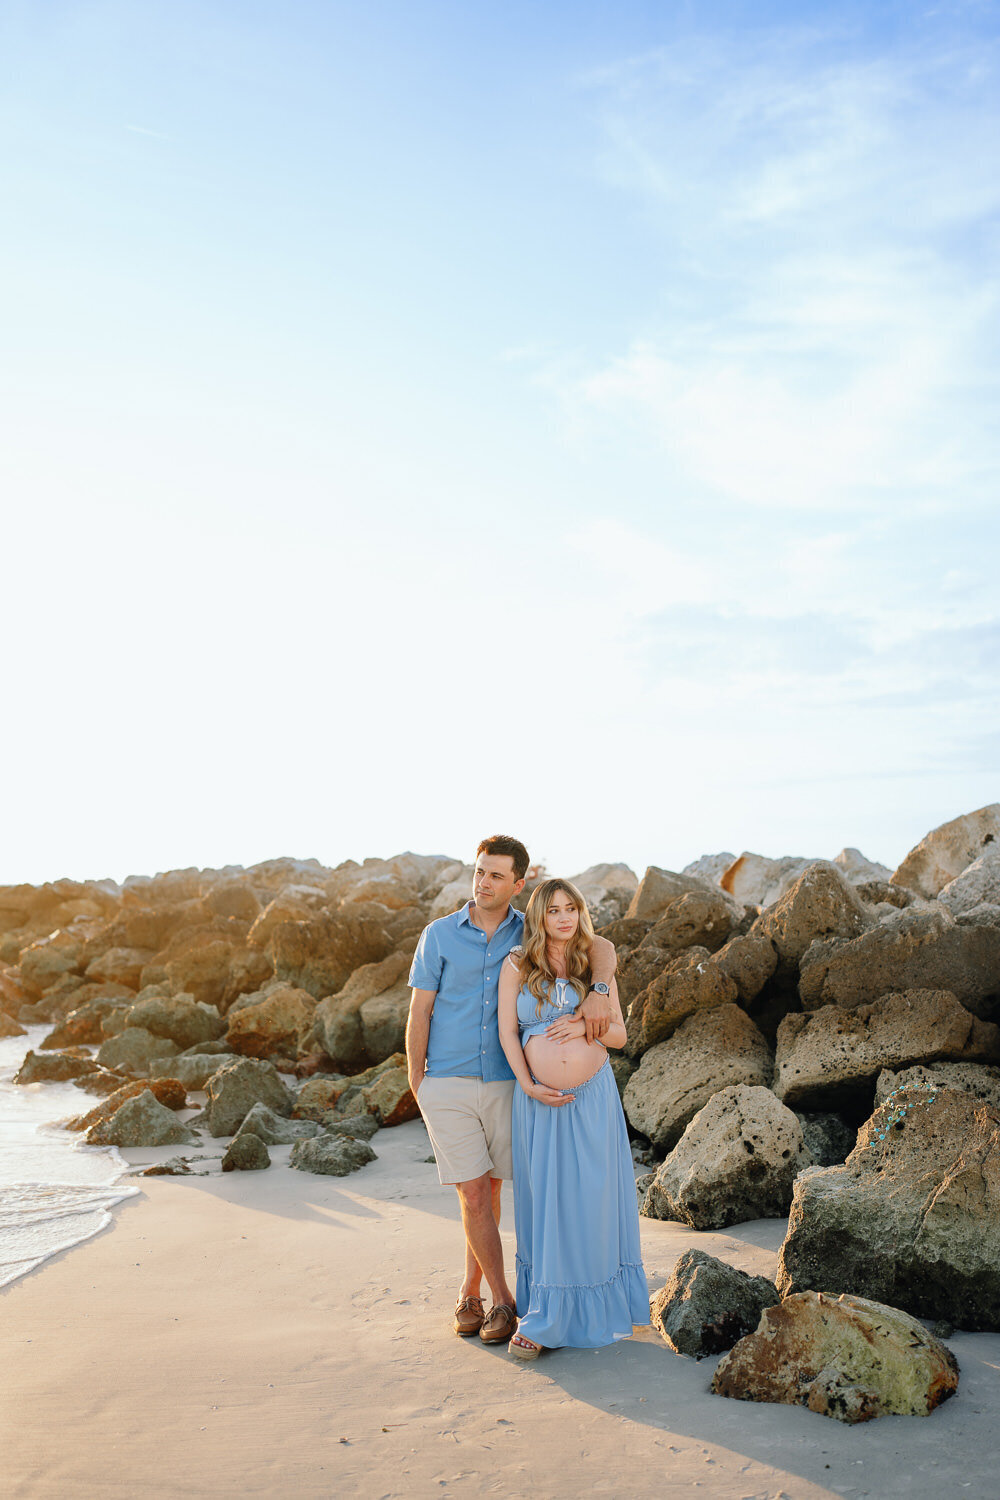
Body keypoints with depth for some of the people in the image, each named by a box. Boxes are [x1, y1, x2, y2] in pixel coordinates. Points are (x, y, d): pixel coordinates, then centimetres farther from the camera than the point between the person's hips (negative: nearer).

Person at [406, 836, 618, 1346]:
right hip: (447, 1087, -2)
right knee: (474, 1196, -3)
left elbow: (600, 946, -9)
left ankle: (471, 1291, 31)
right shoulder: (439, 935, -2)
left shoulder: (529, 933, 1)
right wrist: (417, 1086, -1)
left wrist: (599, 992, -29)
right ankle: (503, 1300, 12)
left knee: (489, 1193, 12)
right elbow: (419, 1012, 1)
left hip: (504, 1084, 2)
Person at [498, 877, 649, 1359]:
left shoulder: (596, 967, 4)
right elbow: (507, 1032, 0)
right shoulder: (516, 965, -1)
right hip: (540, 1099, -1)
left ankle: (596, 1309, 20)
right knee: (545, 1203, 4)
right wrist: (529, 1085, -10)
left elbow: (619, 1035, 6)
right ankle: (544, 1318, 17)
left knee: (592, 1200, 4)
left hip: (594, 1098, 1)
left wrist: (586, 1027, -13)